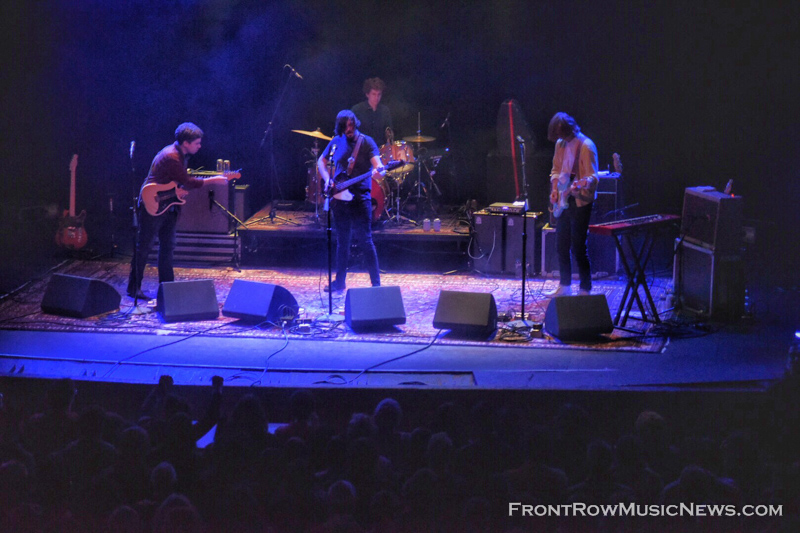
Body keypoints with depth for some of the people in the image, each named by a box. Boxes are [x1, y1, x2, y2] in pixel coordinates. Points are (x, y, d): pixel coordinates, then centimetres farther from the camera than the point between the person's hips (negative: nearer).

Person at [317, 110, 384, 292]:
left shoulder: (366, 142, -4)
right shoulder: (336, 142, 8)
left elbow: (377, 163, -15)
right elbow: (321, 161, 20)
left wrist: (378, 170, -39)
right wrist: (327, 179, 4)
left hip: (359, 198, -4)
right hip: (340, 198, 4)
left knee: (365, 240, -6)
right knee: (342, 241, 12)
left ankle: (376, 282, -2)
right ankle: (340, 282, 21)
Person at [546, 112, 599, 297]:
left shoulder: (585, 146, -15)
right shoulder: (561, 144, 8)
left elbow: (593, 176, -19)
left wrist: (581, 184, -39)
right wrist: (555, 189, 5)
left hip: (580, 202, -8)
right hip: (563, 201, 8)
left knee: (578, 247, -7)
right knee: (561, 246, 12)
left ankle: (585, 289, 2)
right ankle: (565, 286, 23)